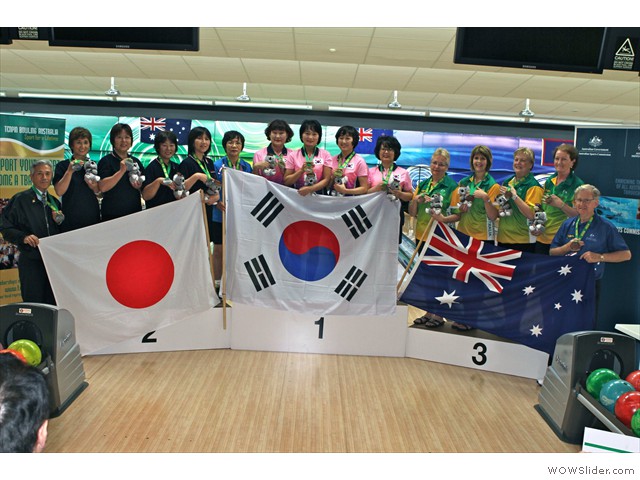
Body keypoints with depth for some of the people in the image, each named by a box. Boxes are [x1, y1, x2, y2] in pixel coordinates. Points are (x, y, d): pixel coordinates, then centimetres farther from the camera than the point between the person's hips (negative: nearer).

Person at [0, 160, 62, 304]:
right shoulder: (20, 200, -1)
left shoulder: (54, 202, 14)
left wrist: (60, 222, -3)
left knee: (53, 306, 8)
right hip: (31, 261, -4)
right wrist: (23, 237, -19)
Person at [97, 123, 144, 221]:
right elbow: (103, 187, -17)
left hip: (135, 212, 5)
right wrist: (121, 171, -22)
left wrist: (140, 186, -2)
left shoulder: (136, 161, 13)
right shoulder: (106, 161, -3)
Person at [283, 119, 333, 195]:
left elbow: (326, 180, 0)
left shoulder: (325, 155, 6)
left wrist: (309, 189, -14)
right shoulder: (293, 155, 6)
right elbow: (286, 182, 4)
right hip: (298, 195, 0)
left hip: (319, 195, 0)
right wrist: (301, 170, -10)